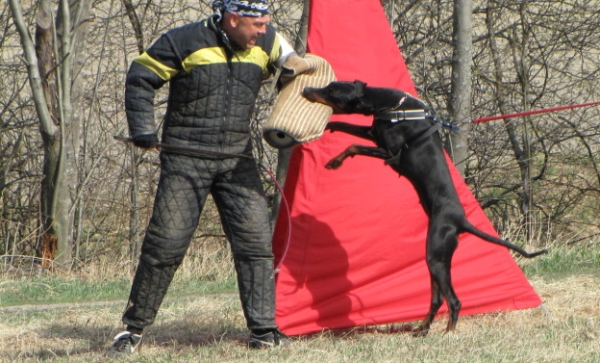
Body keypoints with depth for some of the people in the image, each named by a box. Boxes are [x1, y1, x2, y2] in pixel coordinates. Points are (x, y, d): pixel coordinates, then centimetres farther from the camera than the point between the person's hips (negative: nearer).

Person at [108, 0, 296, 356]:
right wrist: (143, 130, -7)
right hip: (186, 159, -4)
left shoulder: (266, 44, 4)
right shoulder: (185, 42, -10)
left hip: (237, 160, 4)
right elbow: (140, 79, -1)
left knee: (256, 242, -4)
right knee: (166, 244, -6)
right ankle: (133, 329, 6)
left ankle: (264, 330, 2)